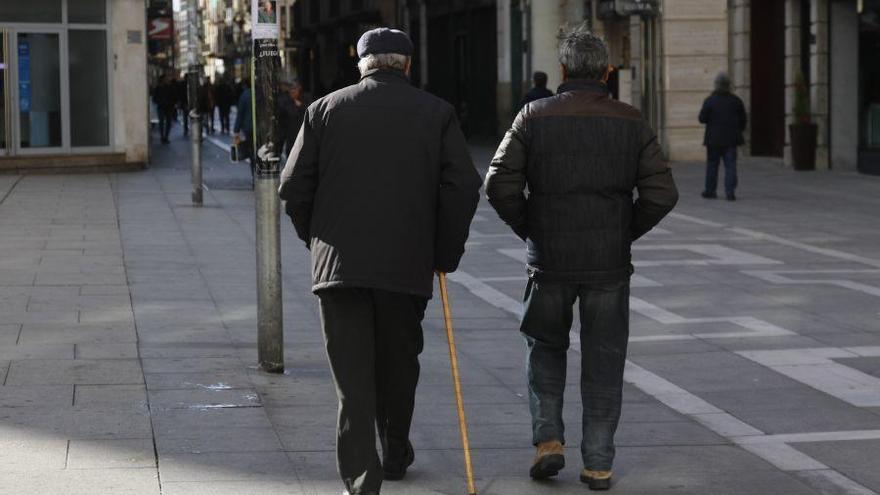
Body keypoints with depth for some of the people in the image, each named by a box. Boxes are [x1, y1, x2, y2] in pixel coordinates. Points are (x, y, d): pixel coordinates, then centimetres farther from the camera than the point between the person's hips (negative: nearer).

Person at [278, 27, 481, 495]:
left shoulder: (325, 109, 4)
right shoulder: (436, 113, 3)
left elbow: (294, 187, 3)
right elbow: (463, 188, -3)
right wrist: (445, 254, 7)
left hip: (338, 263, 0)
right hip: (408, 264, 1)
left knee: (353, 375, 0)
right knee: (399, 366, 18)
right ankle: (396, 456, 34)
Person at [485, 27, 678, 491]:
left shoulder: (535, 116, -3)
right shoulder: (629, 121, 0)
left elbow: (500, 183, -10)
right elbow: (661, 193, -7)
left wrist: (530, 230, 4)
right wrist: (625, 232, 7)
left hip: (550, 261, 0)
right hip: (610, 262, 0)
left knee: (545, 348, 20)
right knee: (603, 362, 9)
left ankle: (547, 440, 8)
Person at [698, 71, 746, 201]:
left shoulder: (710, 101, -8)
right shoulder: (735, 100, 1)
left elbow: (702, 118, -8)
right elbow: (743, 120, 7)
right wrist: (738, 131, 22)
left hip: (714, 138, -1)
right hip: (731, 138, 2)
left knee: (712, 165, 9)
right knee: (730, 165, 1)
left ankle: (710, 191, 15)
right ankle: (730, 191, -8)